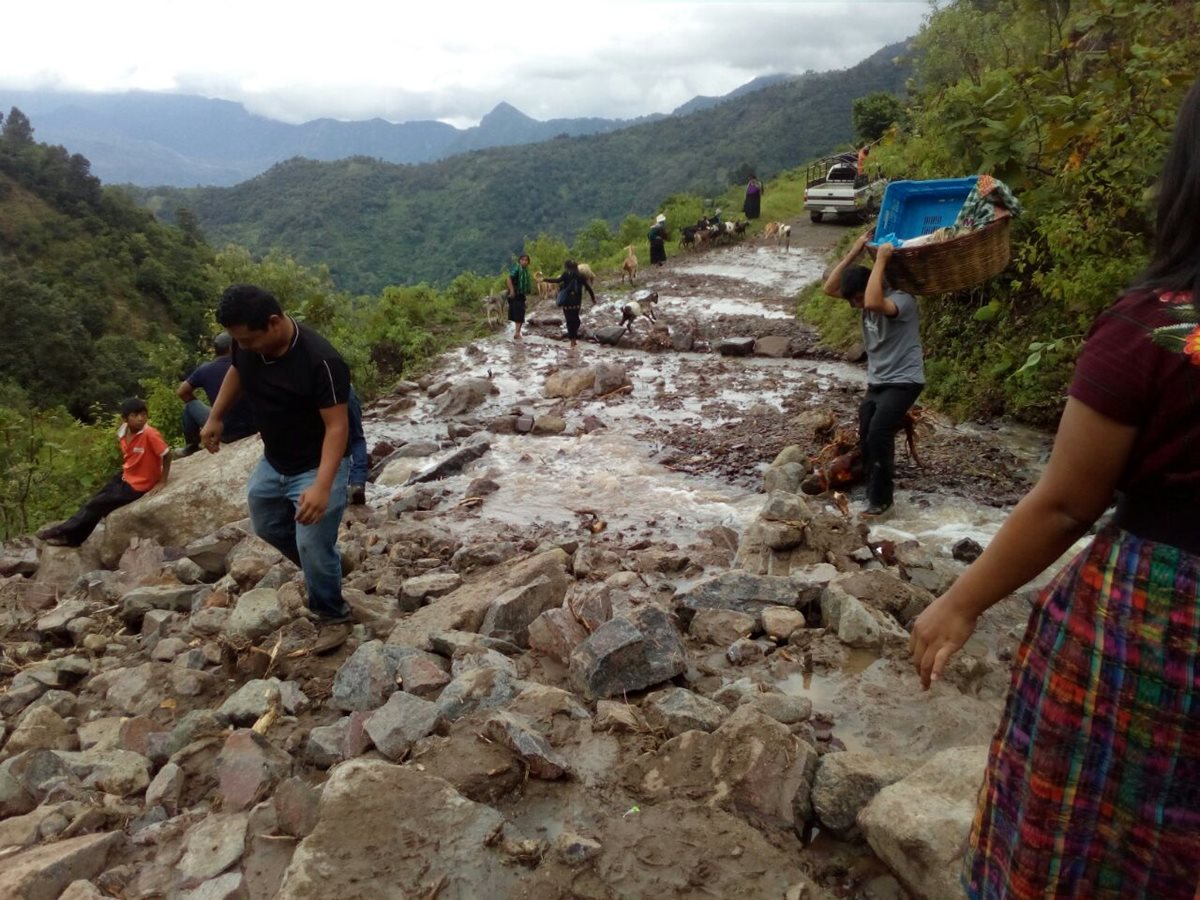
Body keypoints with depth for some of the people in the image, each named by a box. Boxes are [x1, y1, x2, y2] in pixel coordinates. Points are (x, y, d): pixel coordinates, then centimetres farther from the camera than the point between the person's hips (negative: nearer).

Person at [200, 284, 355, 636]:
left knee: (312, 546, -8)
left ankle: (333, 615, 17)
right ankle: (324, 566, 46)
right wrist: (215, 418, 18)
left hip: (317, 466, -8)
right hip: (273, 461, 8)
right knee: (267, 527, 23)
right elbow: (237, 372, 12)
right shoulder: (247, 344, -12)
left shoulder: (321, 361, -33)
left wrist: (322, 486, -40)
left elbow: (337, 426, -31)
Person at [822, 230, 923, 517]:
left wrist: (880, 260, -34)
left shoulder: (902, 300, -21)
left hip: (903, 382, -8)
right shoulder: (867, 301, 4)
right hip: (876, 381, 9)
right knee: (865, 438, 6)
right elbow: (830, 288, 1)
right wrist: (855, 251, -8)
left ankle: (881, 498, -7)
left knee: (879, 436, -19)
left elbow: (873, 303, -42)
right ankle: (873, 491, 20)